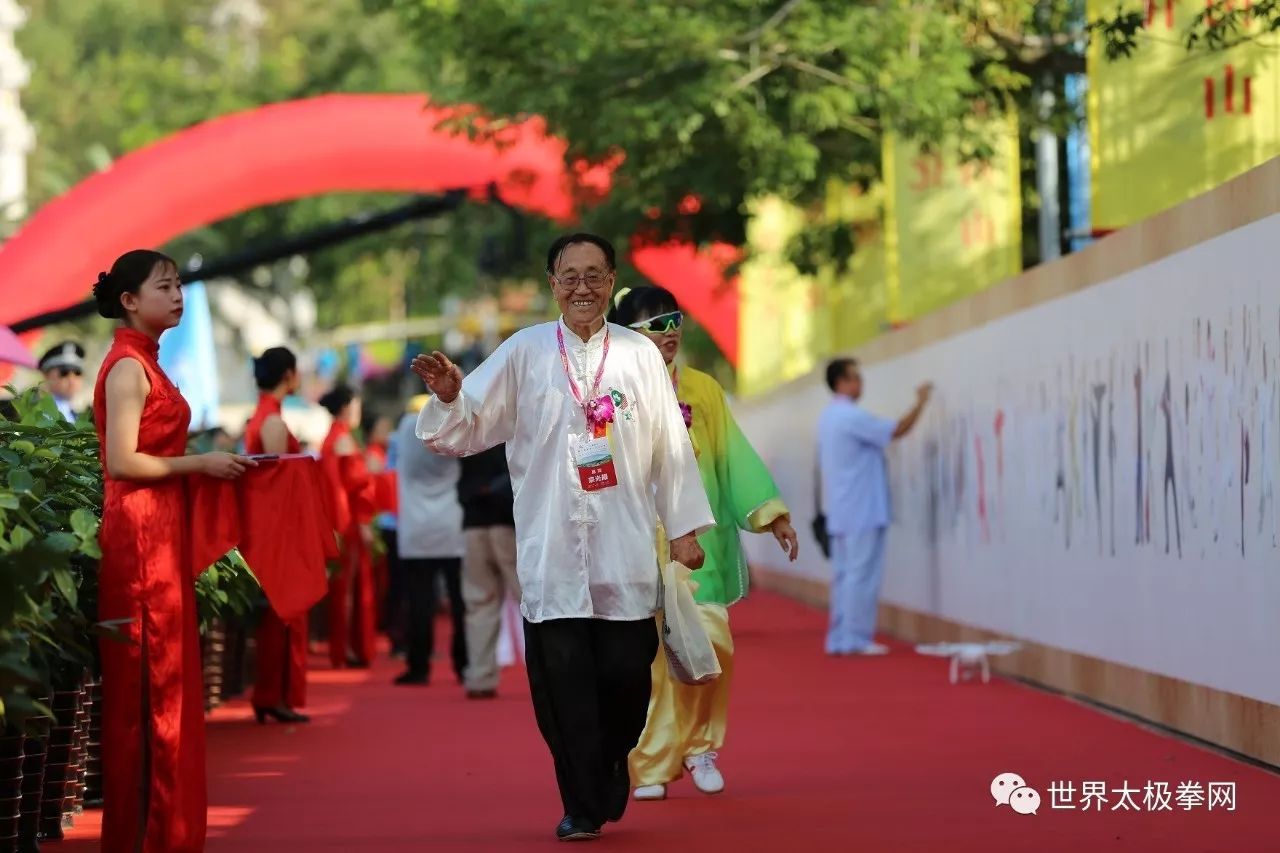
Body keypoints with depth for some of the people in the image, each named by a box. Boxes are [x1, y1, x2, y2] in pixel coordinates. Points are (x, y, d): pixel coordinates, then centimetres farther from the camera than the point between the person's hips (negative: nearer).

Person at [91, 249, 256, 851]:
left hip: (160, 535, 10)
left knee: (168, 682, 10)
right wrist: (200, 464, -12)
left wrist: (204, 465, 9)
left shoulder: (144, 363, 17)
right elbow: (121, 461, -19)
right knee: (148, 687, -6)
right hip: (140, 536, -10)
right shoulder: (128, 366, -11)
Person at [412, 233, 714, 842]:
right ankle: (582, 805, 8)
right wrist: (449, 398, -18)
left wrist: (684, 528, 8)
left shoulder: (640, 354, 6)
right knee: (562, 682, -2)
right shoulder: (523, 354, 4)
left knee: (625, 672, 0)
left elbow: (670, 447, 8)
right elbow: (466, 432, 3)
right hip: (551, 551, 0)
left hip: (625, 550, 1)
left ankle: (611, 761, 29)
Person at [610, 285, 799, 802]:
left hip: (698, 542, 2)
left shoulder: (703, 390, 9)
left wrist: (770, 515, 4)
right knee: (646, 656, -2)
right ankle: (649, 767, 9)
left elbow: (735, 456, 9)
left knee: (709, 643, -10)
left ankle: (699, 745, 13)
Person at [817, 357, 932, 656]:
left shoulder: (828, 417, 15)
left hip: (840, 513, 9)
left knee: (844, 575, 10)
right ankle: (856, 639, -7)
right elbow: (897, 430, -17)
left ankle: (839, 639, 10)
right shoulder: (851, 416, -16)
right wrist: (921, 402, -5)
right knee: (862, 575, -7)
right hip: (862, 512, -9)